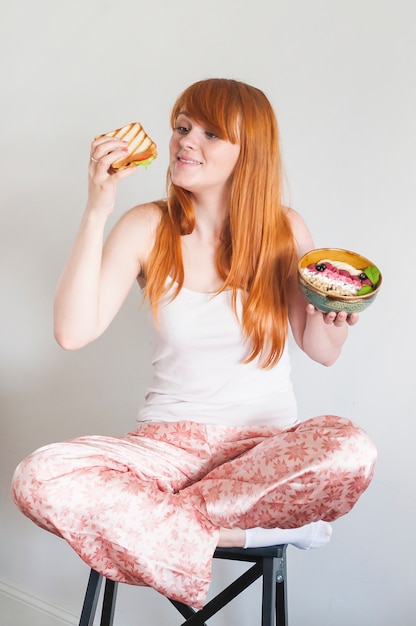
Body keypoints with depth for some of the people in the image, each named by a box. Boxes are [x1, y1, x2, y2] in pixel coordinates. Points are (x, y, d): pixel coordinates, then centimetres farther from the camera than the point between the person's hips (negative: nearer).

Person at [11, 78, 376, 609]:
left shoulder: (284, 230, -1)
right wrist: (96, 212, -18)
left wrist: (336, 318, -16)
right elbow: (73, 332, -15)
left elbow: (321, 350, 6)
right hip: (169, 442, 0)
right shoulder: (148, 227, -3)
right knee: (39, 478, -27)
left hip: (267, 444, 1)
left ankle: (155, 517, -16)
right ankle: (247, 531, -16)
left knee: (351, 450, -34)